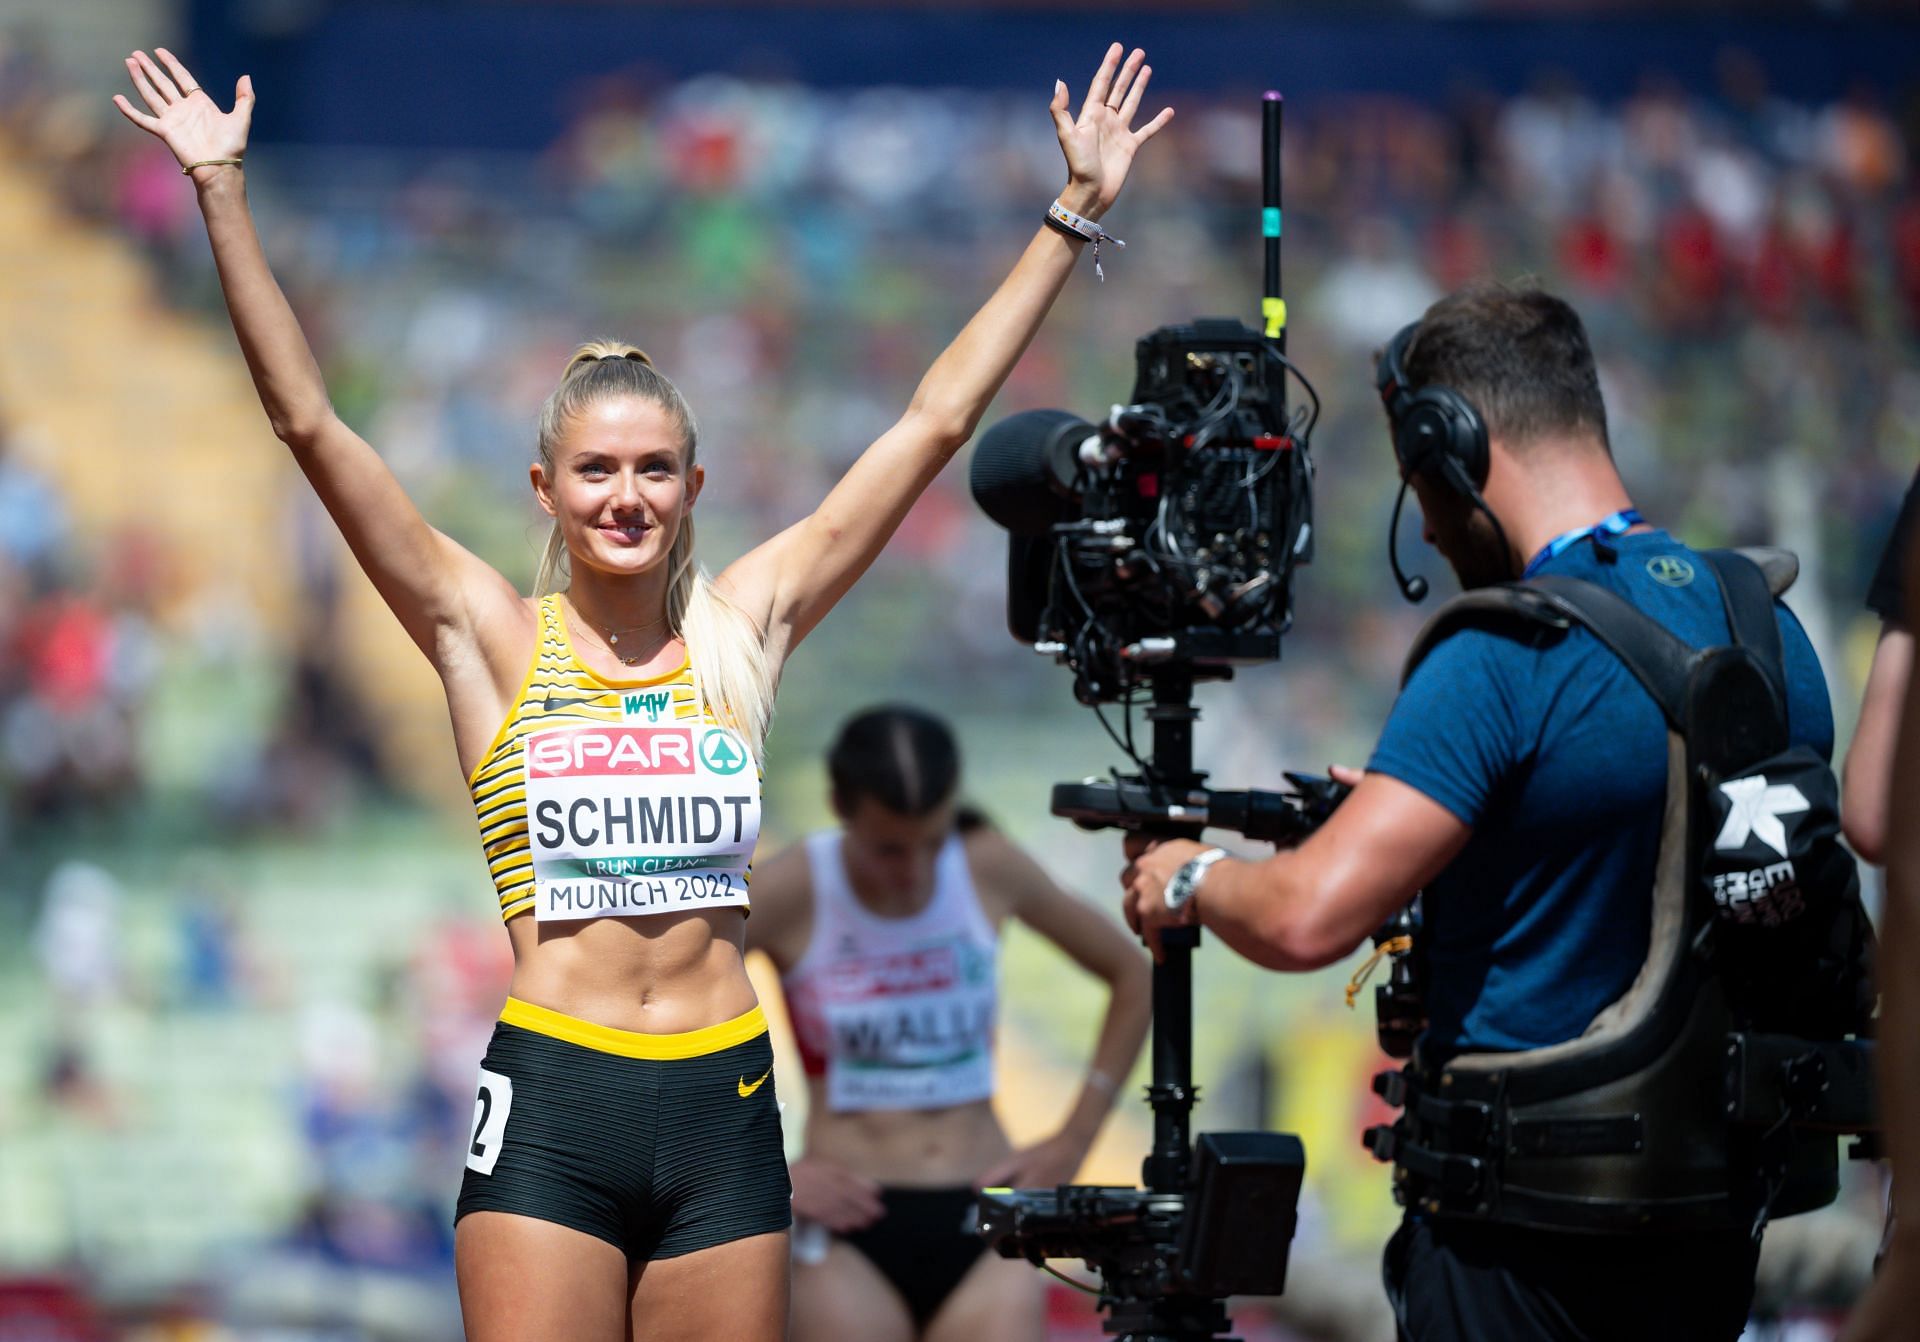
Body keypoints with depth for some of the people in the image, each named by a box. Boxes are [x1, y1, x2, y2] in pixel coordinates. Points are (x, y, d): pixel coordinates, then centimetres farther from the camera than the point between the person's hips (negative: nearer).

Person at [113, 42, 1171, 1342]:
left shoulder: (744, 627, 9)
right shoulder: (492, 637, 3)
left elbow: (937, 420, 11)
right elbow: (310, 421, -2)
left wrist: (1076, 212, 11)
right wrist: (223, 194, -7)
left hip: (723, 1105, 3)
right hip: (552, 1104, -2)